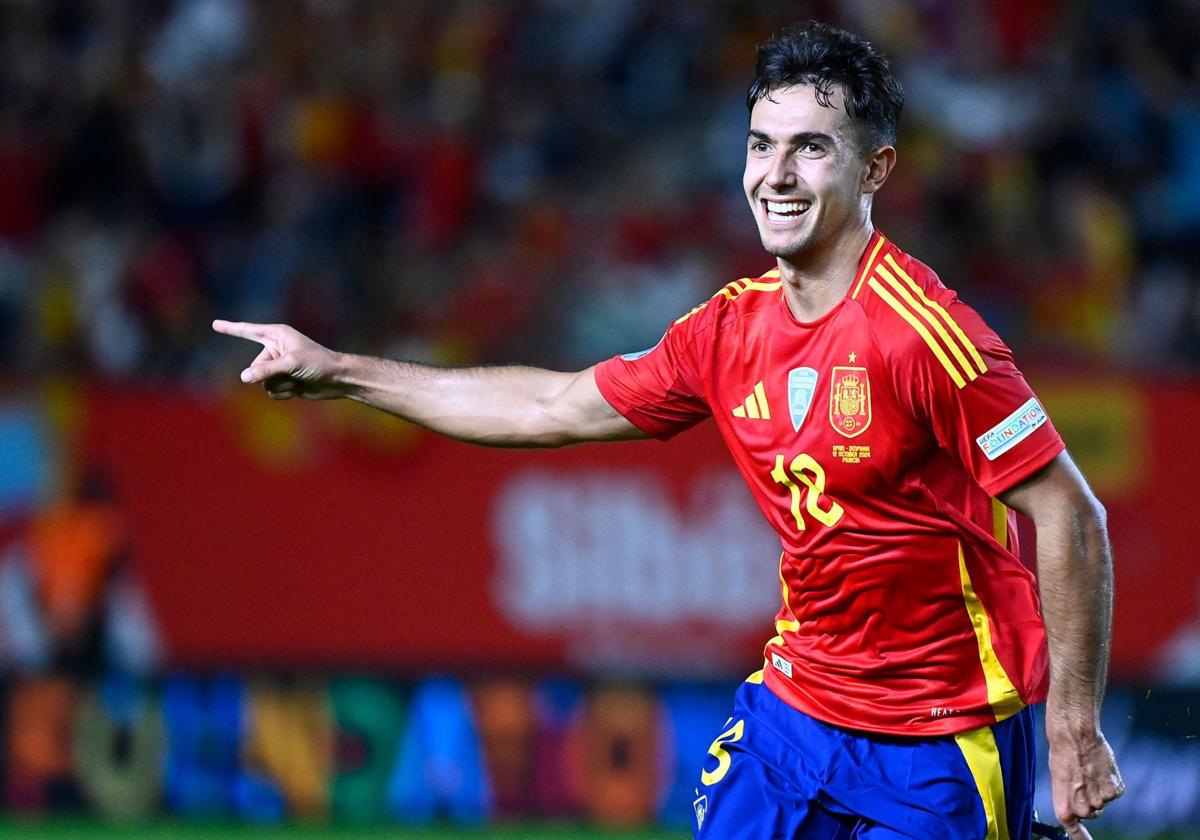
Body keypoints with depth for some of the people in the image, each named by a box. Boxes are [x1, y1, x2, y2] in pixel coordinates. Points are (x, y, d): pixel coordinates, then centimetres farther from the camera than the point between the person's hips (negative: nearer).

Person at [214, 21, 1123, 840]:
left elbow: (1070, 517, -17)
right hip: (794, 705, 6)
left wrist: (1075, 730, -18)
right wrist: (337, 372, 16)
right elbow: (555, 409, 14)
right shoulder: (733, 328, 2)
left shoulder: (923, 331, -19)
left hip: (938, 743, -6)